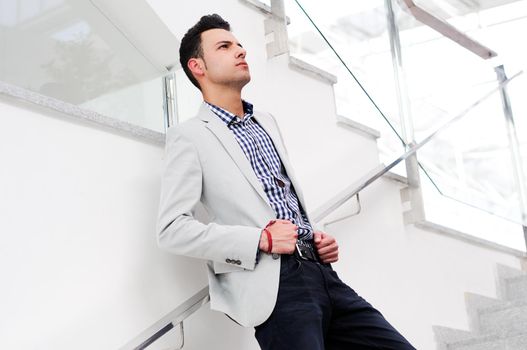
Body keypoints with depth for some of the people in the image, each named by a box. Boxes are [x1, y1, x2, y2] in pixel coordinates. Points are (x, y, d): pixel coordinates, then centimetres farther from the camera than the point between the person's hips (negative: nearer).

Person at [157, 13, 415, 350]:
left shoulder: (267, 122, 23)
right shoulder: (189, 135, 0)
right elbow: (172, 229, -9)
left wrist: (318, 237, 9)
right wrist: (260, 240, -15)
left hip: (320, 272, 7)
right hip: (274, 284, -7)